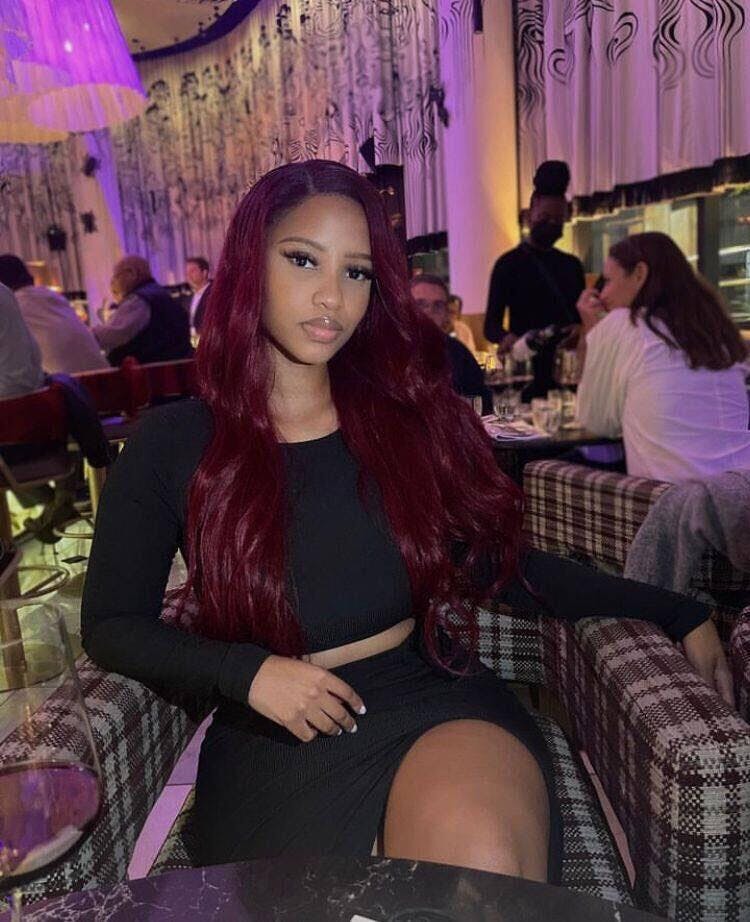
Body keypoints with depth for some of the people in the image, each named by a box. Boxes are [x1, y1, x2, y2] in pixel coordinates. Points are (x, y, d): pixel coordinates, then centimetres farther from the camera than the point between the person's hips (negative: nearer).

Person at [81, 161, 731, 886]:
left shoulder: (410, 415, 4)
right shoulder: (174, 445, -1)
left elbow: (501, 565, 9)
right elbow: (111, 624, 5)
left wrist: (676, 613, 8)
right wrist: (247, 672, -12)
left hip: (434, 699, 1)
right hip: (278, 739, 0)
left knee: (481, 855, -30)